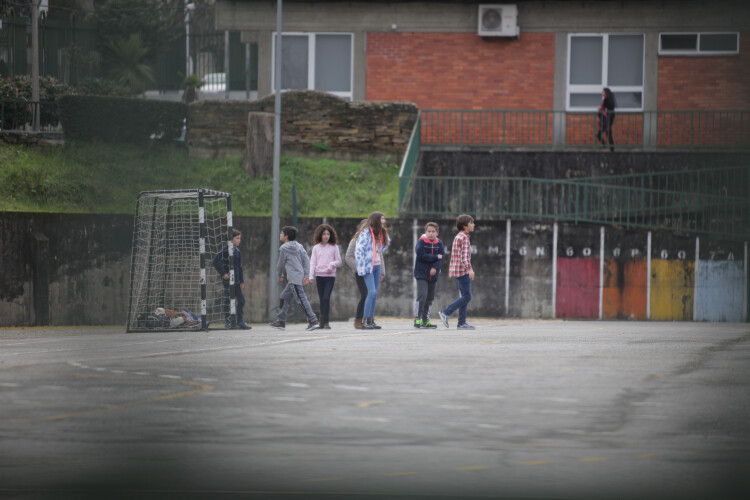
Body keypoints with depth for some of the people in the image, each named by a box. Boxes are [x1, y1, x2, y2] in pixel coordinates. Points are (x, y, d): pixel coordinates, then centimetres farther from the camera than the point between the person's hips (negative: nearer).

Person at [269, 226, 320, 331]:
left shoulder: (284, 248, -6)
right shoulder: (299, 246, 14)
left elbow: (281, 264, 1)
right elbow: (306, 261, 7)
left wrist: (280, 275, 20)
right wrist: (306, 275, 3)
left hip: (294, 279, -9)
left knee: (302, 299, -12)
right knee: (285, 298, 16)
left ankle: (313, 321, -17)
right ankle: (280, 321, 19)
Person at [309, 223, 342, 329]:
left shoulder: (334, 247, 4)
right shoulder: (316, 248, 8)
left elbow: (338, 261, 7)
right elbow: (313, 262, 7)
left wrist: (332, 265, -13)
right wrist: (311, 275, -3)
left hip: (330, 276, -2)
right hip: (319, 276, 2)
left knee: (326, 298, -13)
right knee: (322, 299, 6)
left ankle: (326, 322, -13)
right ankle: (322, 322, 13)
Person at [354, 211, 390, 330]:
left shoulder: (380, 233, 13)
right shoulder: (366, 232, -12)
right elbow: (358, 250, -14)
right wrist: (362, 267, -16)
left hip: (377, 265, 8)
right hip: (368, 266, -8)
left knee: (374, 294, 6)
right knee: (372, 292, -16)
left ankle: (371, 320, 10)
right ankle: (365, 321, -14)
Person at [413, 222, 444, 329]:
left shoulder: (439, 243, 5)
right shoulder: (421, 242, -7)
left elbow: (441, 257, -2)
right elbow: (421, 256, -17)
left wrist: (435, 268, -18)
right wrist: (435, 257, -12)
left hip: (433, 275, 5)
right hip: (421, 274, -5)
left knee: (429, 298, 9)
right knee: (422, 296, -15)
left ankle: (425, 320, 17)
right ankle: (417, 319, -9)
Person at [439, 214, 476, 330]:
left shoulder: (458, 237, 19)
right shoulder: (464, 238, -11)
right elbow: (464, 255, -21)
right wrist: (469, 269, -30)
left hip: (457, 271, 10)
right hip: (462, 270, -10)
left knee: (465, 297, 9)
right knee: (466, 297, -9)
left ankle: (462, 323, 7)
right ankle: (446, 313, -11)